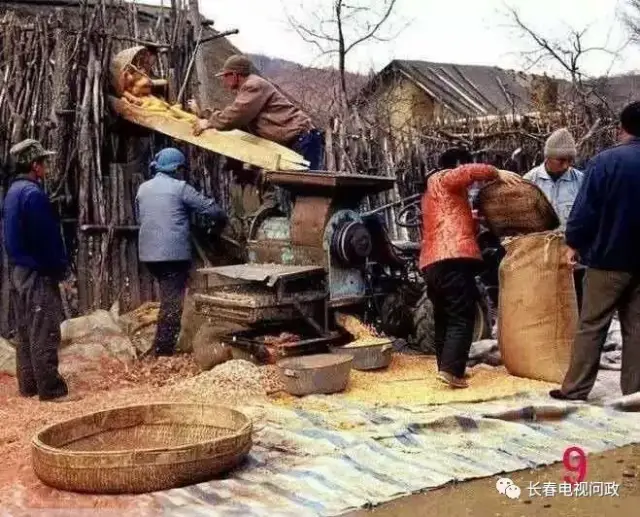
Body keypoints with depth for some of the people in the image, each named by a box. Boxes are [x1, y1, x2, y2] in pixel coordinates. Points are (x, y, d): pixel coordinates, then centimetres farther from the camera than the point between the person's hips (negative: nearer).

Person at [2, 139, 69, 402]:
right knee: (44, 333, -6)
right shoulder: (33, 193, -17)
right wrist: (60, 268, -8)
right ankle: (51, 389, -3)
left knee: (25, 331, 13)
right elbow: (48, 237, -18)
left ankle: (28, 385, 20)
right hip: (38, 272, -10)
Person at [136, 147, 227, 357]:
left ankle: (162, 345, 24)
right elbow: (211, 208, -4)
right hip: (174, 253, -7)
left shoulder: (143, 189, 12)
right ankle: (163, 351, -2)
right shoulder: (180, 187, -5)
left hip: (149, 253, 7)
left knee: (167, 297, 20)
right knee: (172, 302, -2)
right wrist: (222, 221, 16)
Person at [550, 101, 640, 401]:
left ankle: (575, 389, 5)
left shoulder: (606, 161, -12)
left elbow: (585, 210, -12)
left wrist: (574, 243, 1)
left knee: (591, 326, 2)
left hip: (608, 258, -4)